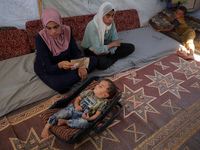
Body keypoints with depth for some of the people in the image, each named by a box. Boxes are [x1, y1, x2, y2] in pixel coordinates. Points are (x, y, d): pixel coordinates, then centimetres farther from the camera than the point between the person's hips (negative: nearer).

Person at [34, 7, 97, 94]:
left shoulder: (67, 30, -15)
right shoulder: (40, 38, -27)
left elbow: (75, 52, -7)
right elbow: (48, 68, -26)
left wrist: (81, 66, -27)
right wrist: (60, 65, -48)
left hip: (66, 62, 5)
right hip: (46, 69, -4)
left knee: (93, 60, -9)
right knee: (59, 85, -37)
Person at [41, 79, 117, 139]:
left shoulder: (103, 103, -2)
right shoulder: (89, 92, 7)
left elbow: (97, 114, -8)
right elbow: (78, 98, 11)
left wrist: (89, 119, -25)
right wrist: (76, 105, -9)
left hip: (83, 116, -2)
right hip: (73, 109, 2)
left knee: (84, 123, -36)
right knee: (62, 113, -26)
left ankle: (65, 121, -22)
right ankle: (47, 127, -14)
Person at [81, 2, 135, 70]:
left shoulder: (111, 23, -9)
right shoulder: (92, 26, -27)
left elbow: (116, 41, -5)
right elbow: (97, 50, -29)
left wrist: (106, 52, -22)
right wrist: (112, 44, -16)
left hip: (106, 47, 7)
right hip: (92, 50, -6)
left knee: (131, 47, -7)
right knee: (102, 63, -41)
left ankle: (105, 58, -12)